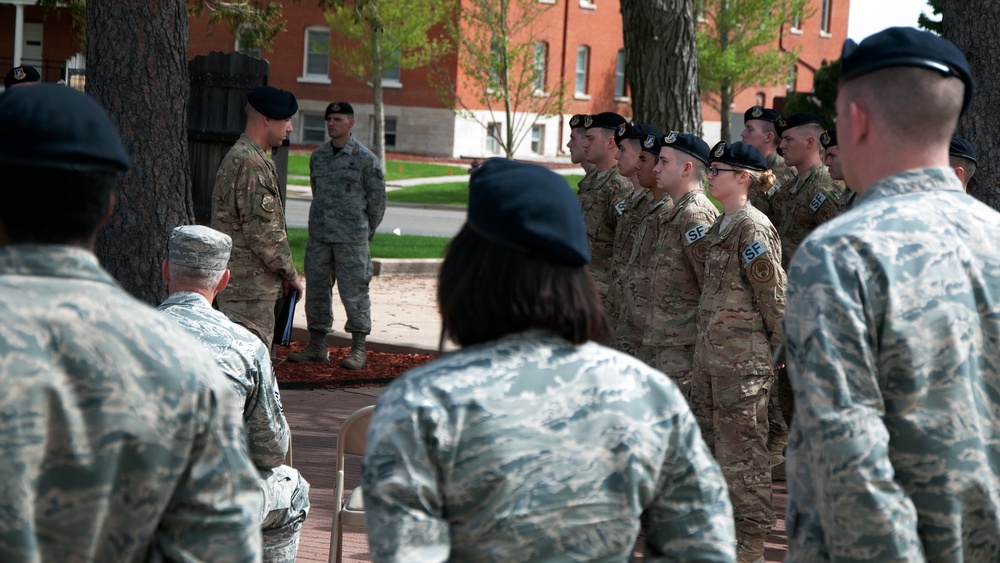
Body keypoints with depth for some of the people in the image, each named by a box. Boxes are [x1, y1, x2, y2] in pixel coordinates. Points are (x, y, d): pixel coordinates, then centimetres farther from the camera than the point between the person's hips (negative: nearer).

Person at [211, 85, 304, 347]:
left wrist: (284, 274, 17)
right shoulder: (251, 164, -17)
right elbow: (263, 231, -20)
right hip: (250, 288, -11)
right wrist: (289, 274, -9)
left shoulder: (239, 156, 18)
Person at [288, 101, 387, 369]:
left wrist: (365, 233, 3)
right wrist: (321, 221, 14)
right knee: (316, 289, 8)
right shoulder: (318, 156, 11)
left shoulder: (365, 159, -4)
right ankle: (317, 345, 17)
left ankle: (358, 349, 2)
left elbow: (378, 198, 1)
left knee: (354, 291, -4)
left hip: (351, 238, -5)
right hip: (318, 235, 5)